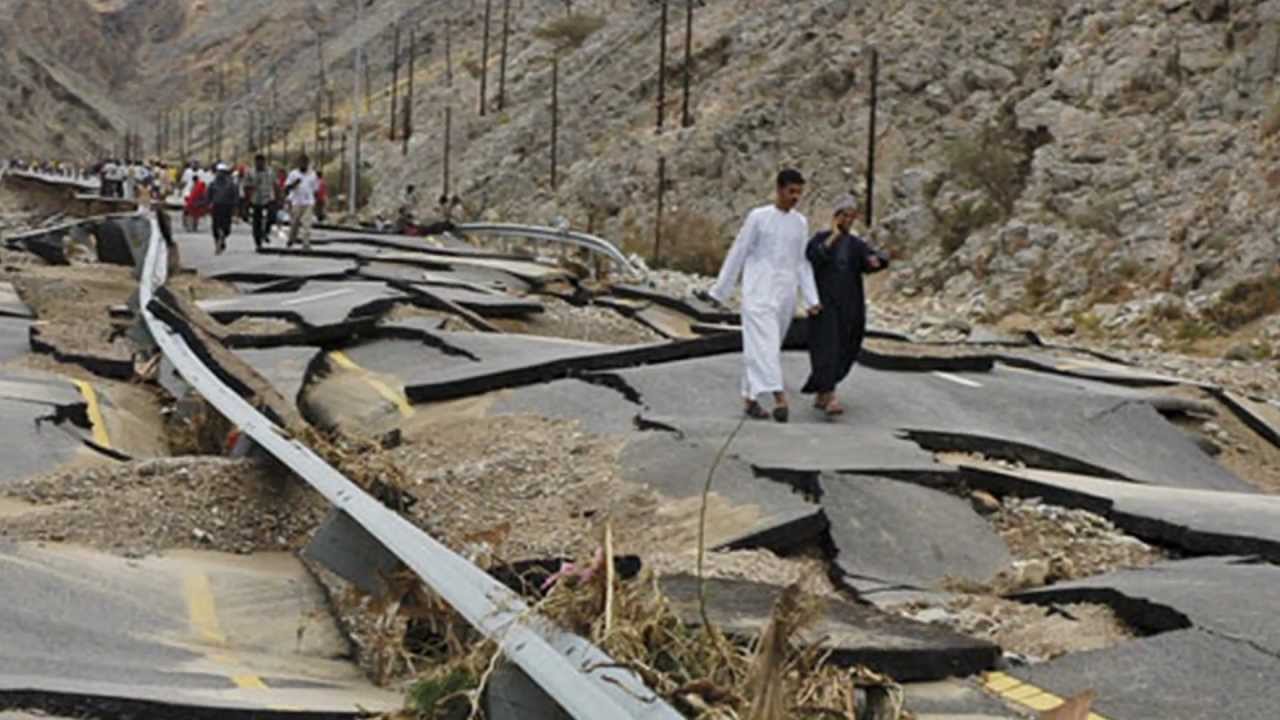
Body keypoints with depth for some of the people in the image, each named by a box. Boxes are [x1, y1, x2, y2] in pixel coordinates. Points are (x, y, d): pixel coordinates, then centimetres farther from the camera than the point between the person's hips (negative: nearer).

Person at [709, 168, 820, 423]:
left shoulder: (801, 223, 12)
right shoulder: (758, 217, -1)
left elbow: (803, 264, 14)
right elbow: (738, 253, 2)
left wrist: (811, 299, 7)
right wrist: (720, 291, 3)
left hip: (785, 295, 5)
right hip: (759, 293, -4)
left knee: (765, 345, 7)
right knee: (764, 344, -16)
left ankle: (750, 397, 16)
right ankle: (779, 397, -26)